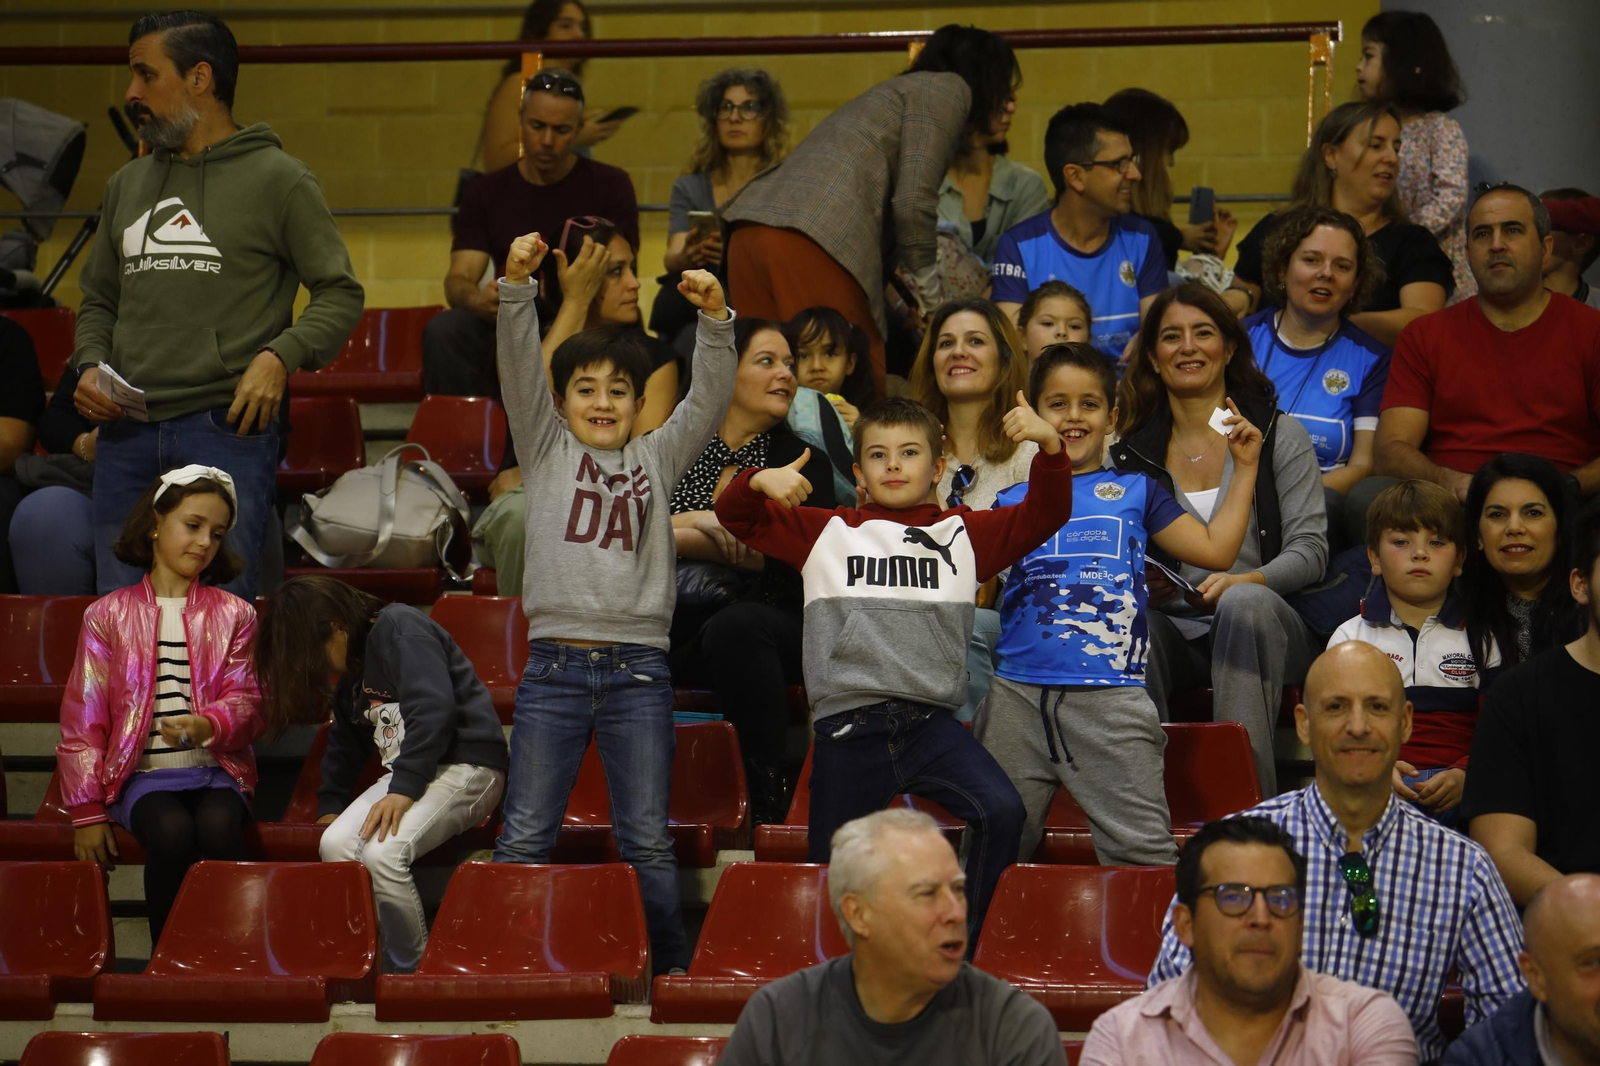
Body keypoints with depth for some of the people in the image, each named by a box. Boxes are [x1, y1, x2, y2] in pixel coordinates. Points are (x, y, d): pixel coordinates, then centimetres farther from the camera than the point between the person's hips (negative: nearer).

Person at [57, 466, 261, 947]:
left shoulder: (233, 615, 12)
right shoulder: (108, 616, 9)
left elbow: (246, 701, 1)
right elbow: (82, 721, 6)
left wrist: (207, 726, -24)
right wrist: (87, 812, -2)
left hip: (216, 768, 1)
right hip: (143, 773, -1)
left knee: (217, 826, -33)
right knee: (171, 830, -34)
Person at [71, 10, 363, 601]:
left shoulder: (276, 178, 3)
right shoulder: (127, 184, 19)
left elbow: (340, 292, 1)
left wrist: (279, 356, -14)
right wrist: (89, 364, 5)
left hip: (226, 427, -5)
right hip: (125, 434, 5)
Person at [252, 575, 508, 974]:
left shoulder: (400, 627, -11)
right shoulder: (352, 671, 19)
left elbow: (434, 710, -23)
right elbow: (346, 743, 32)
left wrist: (403, 789, -26)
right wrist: (329, 804, 24)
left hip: (465, 764, -9)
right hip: (407, 773, 9)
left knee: (381, 851, -30)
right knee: (337, 843, -16)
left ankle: (410, 973, -16)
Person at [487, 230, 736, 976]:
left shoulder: (656, 459, 15)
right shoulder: (546, 453, 12)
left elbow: (709, 400, 3)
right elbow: (520, 368, 0)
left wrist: (716, 320, -14)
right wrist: (518, 286, -15)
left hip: (638, 668, 1)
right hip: (554, 664, -1)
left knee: (648, 844, 2)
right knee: (524, 838, -2)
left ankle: (671, 970, 10)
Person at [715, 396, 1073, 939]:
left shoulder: (964, 533, 14)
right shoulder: (826, 532, 13)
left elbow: (1044, 515, 8)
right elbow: (735, 515, 12)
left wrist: (1049, 447, -10)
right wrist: (760, 481, -10)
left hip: (931, 724, 0)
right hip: (848, 728, 0)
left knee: (1002, 812, -24)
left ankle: (964, 944, -14)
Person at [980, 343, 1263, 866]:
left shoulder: (1136, 491, 15)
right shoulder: (1013, 501, 15)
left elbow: (1215, 548, 11)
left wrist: (1245, 469, 11)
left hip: (1110, 694, -1)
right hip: (1018, 693, 2)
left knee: (1143, 851, -6)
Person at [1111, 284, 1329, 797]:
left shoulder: (1280, 436, 9)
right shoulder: (1132, 453, 14)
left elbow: (1310, 549, 0)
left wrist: (1242, 581, -19)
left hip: (1259, 621, -1)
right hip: (1174, 628, 1)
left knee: (1245, 602, -37)